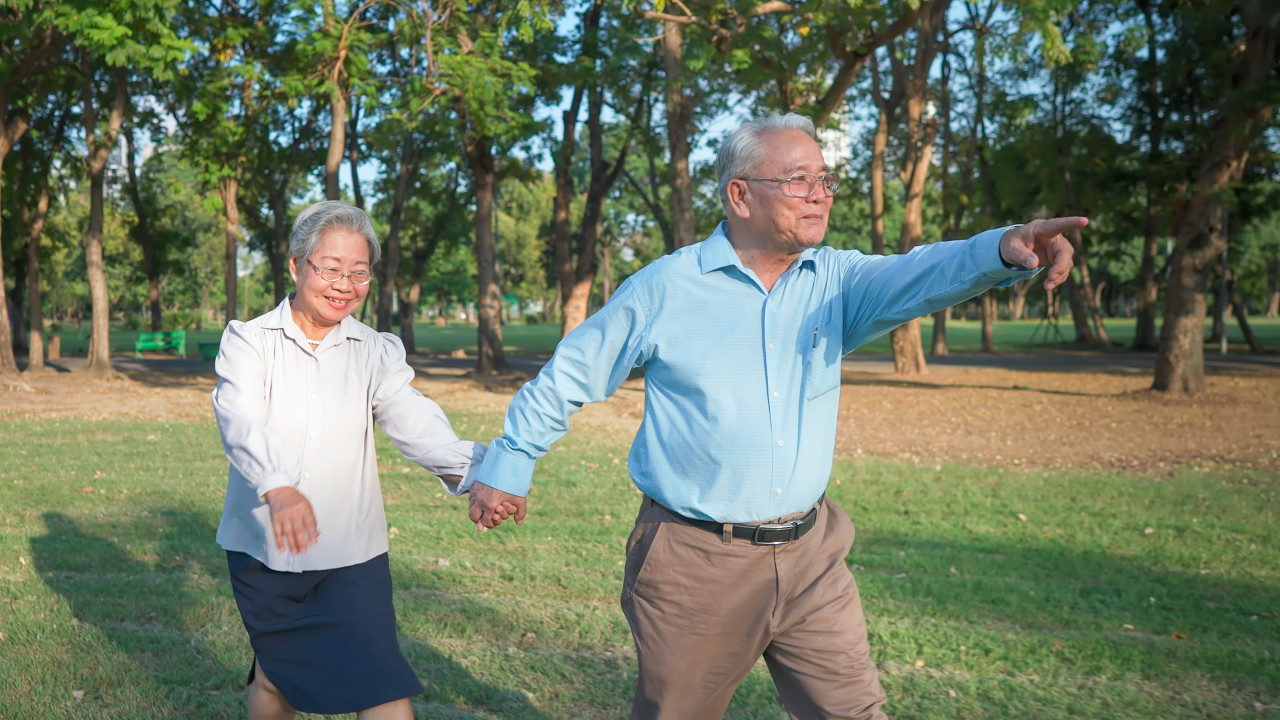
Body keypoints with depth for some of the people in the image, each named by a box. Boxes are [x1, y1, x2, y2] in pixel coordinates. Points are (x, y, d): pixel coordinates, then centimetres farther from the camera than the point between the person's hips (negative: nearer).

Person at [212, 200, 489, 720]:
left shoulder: (377, 353, 1)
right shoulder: (248, 341, -3)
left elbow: (412, 420, -16)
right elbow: (241, 423, -22)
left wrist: (473, 468, -38)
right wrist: (278, 488, -44)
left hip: (351, 553, 0)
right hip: (264, 549, 0)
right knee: (274, 677, 17)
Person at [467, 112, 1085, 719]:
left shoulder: (834, 280, 0)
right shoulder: (664, 288, -7)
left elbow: (913, 278, -21)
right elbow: (567, 378, 3)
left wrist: (1001, 250, -41)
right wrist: (505, 467, 7)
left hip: (811, 557, 3)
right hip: (696, 564, -3)